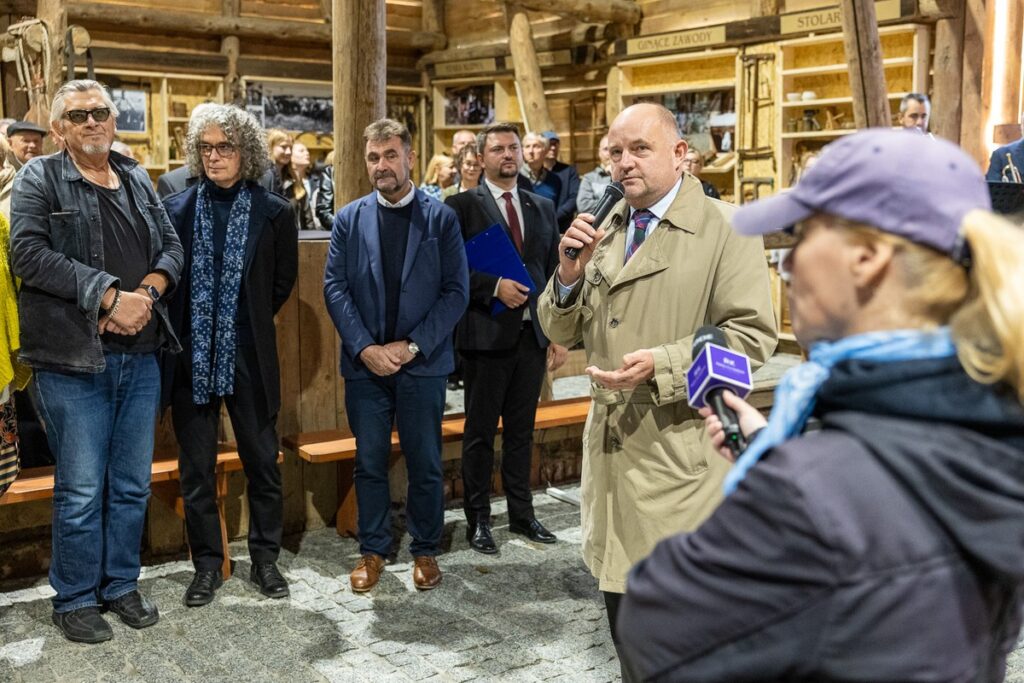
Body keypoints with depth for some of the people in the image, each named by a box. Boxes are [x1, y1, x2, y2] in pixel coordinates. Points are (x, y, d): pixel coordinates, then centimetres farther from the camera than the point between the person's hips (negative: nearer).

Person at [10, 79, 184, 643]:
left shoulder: (137, 180, 14)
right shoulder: (39, 179, -2)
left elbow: (172, 246, 11)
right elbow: (28, 253, -14)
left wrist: (147, 293, -10)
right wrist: (110, 296, -19)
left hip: (140, 356, 5)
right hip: (74, 361, -5)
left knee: (132, 485, 13)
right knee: (81, 490, 2)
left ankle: (121, 585, 29)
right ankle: (74, 599, 19)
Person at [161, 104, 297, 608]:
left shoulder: (273, 213, -1)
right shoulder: (176, 210, 1)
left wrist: (247, 322, 8)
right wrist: (179, 332, 3)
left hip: (250, 358, -1)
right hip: (191, 357, 1)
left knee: (262, 462, 8)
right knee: (196, 468, 9)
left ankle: (265, 559, 24)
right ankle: (206, 565, 23)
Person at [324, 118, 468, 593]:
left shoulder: (440, 218, -1)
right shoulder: (350, 219, 5)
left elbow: (456, 291, -5)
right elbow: (335, 287, 0)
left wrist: (411, 346, -12)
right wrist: (365, 348, -11)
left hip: (422, 362, -1)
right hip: (365, 363, 2)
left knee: (425, 464, 7)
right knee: (370, 463, 9)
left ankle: (425, 551, 23)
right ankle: (373, 551, 23)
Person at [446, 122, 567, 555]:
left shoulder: (542, 208, 12)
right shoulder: (463, 206, -3)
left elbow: (554, 273, 12)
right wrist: (495, 287, -19)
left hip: (533, 335, 4)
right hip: (486, 335, -4)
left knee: (522, 431, 13)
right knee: (480, 433, 6)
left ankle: (522, 514, 25)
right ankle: (478, 520, 17)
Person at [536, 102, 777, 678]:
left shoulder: (727, 229, -7)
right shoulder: (603, 233, 12)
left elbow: (752, 335, -13)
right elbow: (563, 333, 13)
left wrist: (662, 365, -24)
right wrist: (570, 274, -6)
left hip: (681, 450, -6)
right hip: (612, 442, 6)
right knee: (620, 589, 17)